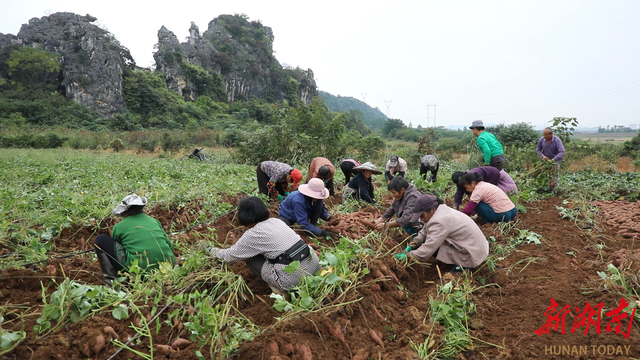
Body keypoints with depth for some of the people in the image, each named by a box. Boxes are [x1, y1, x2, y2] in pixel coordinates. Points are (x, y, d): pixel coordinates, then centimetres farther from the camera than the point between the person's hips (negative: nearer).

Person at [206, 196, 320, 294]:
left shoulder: (253, 234, -5)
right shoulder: (276, 221, 14)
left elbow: (230, 256, 9)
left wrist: (212, 250, 27)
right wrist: (238, 245, 42)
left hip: (295, 279, -7)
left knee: (250, 257, 11)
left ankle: (279, 287, 5)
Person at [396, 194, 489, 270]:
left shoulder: (439, 222, -26)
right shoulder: (440, 210, 1)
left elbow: (426, 252, -26)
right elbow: (423, 232, 7)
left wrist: (407, 256, -14)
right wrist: (410, 247, -1)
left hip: (471, 257, -10)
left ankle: (460, 265, -5)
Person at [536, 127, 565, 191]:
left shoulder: (557, 140, -25)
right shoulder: (541, 140, -15)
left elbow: (562, 152, -32)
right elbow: (538, 149, 0)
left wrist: (553, 160, -41)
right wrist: (542, 156, -19)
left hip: (555, 160, -2)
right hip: (545, 159, 3)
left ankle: (553, 190, 8)